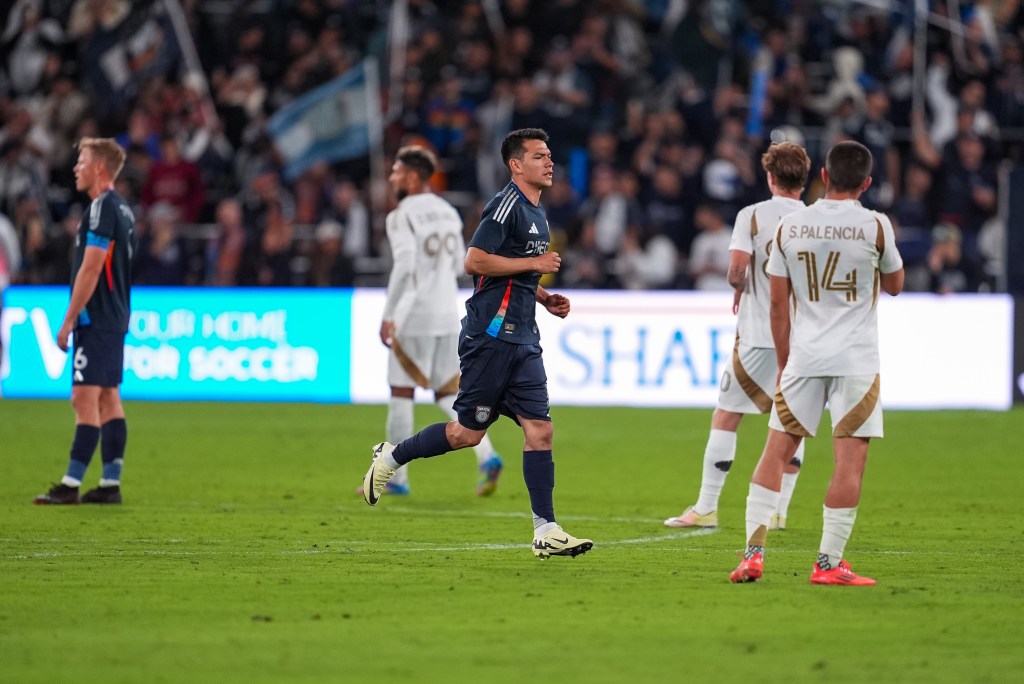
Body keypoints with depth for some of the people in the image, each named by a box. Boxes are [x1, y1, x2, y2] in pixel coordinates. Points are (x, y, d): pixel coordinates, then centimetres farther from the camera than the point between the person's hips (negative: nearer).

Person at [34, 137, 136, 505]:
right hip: (114, 319, 10)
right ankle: (110, 483, 9)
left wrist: (69, 320, -16)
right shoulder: (122, 209, 15)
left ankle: (71, 485, -13)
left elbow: (90, 269, -19)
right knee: (108, 399, 9)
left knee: (85, 399, -11)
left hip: (95, 320, -10)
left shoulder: (103, 208, -15)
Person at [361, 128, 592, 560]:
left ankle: (545, 531, -3)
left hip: (522, 341, 9)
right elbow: (475, 261, -20)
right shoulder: (507, 205, -11)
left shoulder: (537, 213, 19)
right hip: (490, 335, -9)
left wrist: (545, 298, 14)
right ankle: (391, 457, 18)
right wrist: (534, 263, -15)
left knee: (539, 430, -1)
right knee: (469, 432, -3)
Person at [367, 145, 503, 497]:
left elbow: (404, 267, -21)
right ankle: (486, 455, -6)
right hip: (448, 315, 7)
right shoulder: (449, 213, 11)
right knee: (448, 393, 12)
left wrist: (388, 315, -19)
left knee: (401, 394, 3)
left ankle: (396, 477, 8)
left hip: (414, 318, -7)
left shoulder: (403, 216, -11)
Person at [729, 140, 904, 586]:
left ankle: (753, 552, -1)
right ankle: (828, 563, -4)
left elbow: (778, 303, 7)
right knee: (850, 460, -1)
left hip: (803, 357, 3)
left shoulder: (789, 227, 4)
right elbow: (894, 285, 11)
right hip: (856, 361, -3)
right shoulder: (875, 226, -5)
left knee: (776, 452, 7)